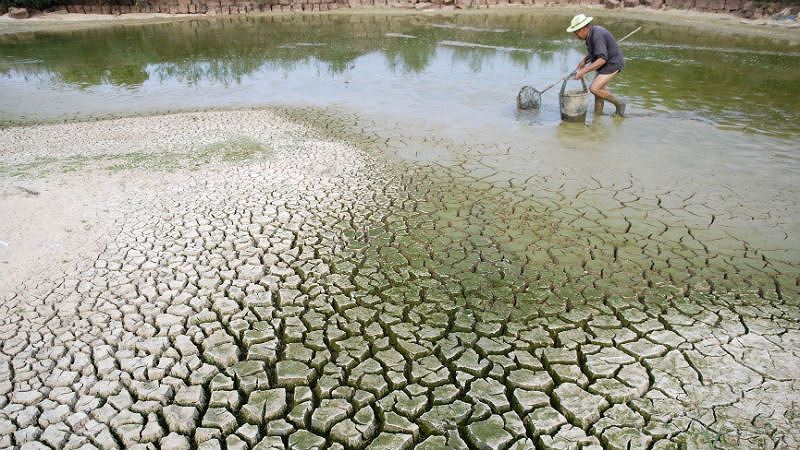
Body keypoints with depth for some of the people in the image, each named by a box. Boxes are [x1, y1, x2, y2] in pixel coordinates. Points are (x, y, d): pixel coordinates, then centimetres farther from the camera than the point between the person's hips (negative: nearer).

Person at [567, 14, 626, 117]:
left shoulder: (597, 36, -26)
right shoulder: (591, 33, 4)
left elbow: (602, 59, -32)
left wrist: (584, 71, -35)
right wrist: (584, 60, 8)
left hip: (612, 64, -10)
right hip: (606, 63, 10)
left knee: (594, 88, -15)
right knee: (599, 88, 13)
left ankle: (619, 103, 2)